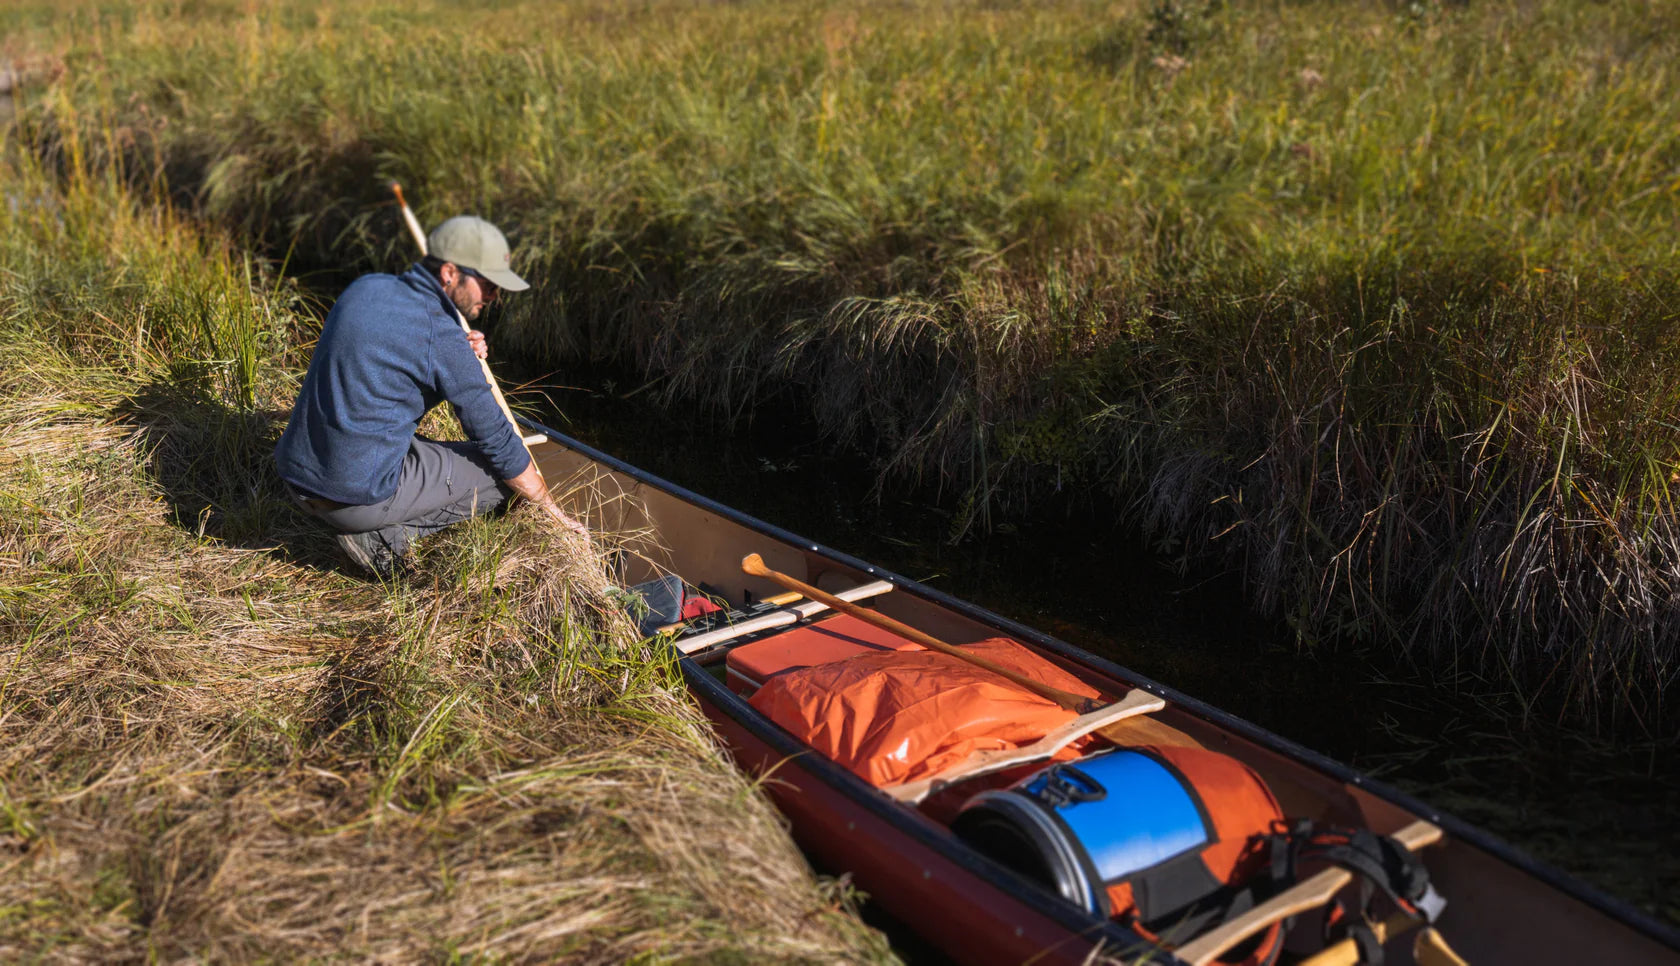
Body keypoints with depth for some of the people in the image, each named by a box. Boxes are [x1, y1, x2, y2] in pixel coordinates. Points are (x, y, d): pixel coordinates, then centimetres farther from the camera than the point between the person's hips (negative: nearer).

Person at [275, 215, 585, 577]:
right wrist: (556, 514, 5)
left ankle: (372, 529, 12)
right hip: (361, 498, -8)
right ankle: (384, 536, -3)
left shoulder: (364, 288, 6)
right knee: (502, 472, 5)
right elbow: (497, 440, -8)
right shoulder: (444, 338, -15)